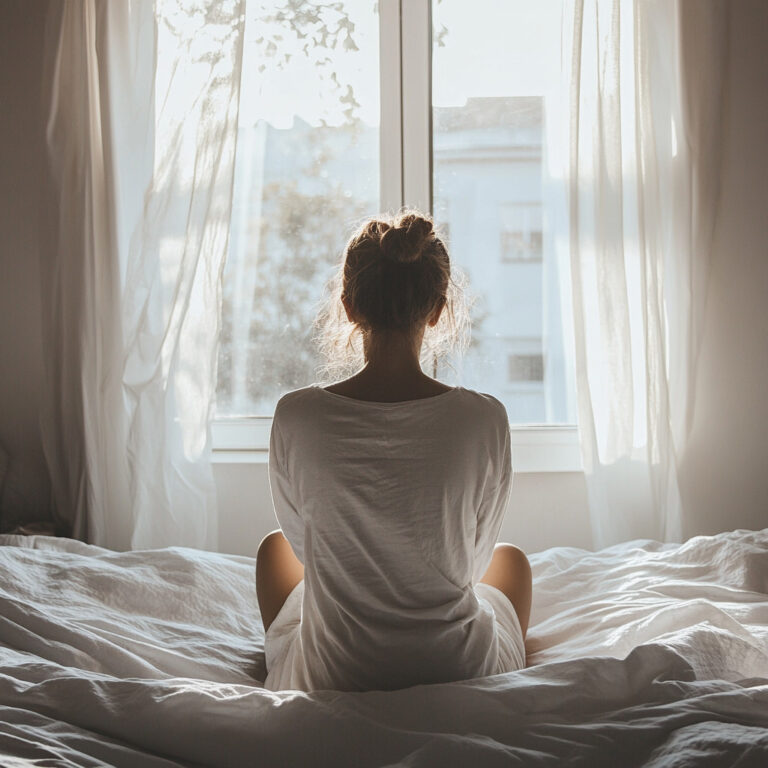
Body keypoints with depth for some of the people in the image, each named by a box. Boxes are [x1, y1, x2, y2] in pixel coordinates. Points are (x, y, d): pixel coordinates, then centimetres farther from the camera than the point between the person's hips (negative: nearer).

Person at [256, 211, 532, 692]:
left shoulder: (297, 416, -18)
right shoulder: (485, 419, -18)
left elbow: (303, 542, 0)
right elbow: (475, 552, -2)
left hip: (331, 681, 0)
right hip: (462, 674, 0)